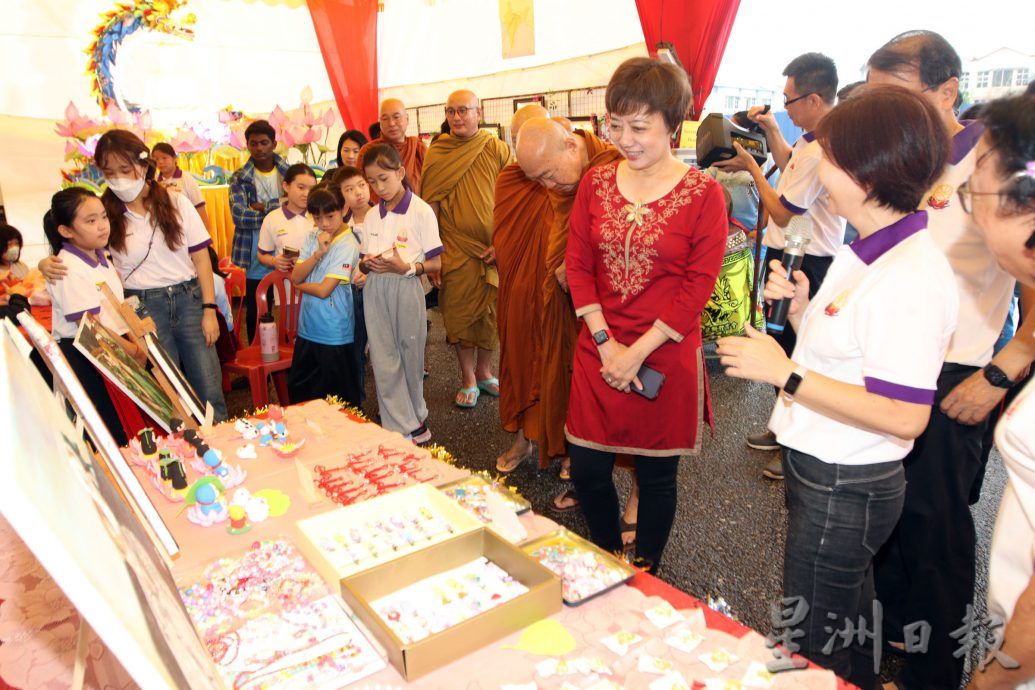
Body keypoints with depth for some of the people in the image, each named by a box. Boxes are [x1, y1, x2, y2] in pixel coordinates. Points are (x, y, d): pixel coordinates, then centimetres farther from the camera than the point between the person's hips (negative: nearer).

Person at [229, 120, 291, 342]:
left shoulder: (289, 173, 6)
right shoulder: (240, 179, 3)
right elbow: (239, 216, -13)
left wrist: (264, 206, -11)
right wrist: (279, 210, -12)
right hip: (256, 262, 0)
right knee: (256, 315, 8)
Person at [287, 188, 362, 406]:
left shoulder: (348, 245, -14)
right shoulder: (312, 238, 5)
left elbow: (324, 290, -18)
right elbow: (296, 277, -3)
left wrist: (300, 284, -1)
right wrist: (318, 253, -15)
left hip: (334, 333, -7)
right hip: (308, 328, 7)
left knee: (339, 397, 7)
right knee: (298, 391, 18)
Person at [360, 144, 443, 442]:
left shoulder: (421, 211, -6)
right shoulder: (372, 215, 11)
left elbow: (436, 263, -6)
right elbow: (364, 256, 18)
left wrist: (406, 267, -21)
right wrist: (366, 263, -6)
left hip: (406, 288, -5)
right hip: (375, 291, 5)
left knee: (410, 358, 9)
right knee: (384, 362, 5)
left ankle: (415, 417, 31)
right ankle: (405, 429, 16)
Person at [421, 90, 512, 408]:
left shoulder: (498, 150, 1)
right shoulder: (436, 153, 2)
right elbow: (431, 204, 1)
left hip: (493, 248, 0)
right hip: (455, 250, 0)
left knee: (490, 312, 9)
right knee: (460, 314, 5)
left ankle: (484, 371, 29)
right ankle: (468, 379, 20)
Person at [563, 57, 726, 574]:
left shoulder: (703, 194, -7)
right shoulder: (595, 183, 4)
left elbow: (697, 286, -10)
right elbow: (577, 265, 2)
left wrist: (637, 352, -13)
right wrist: (605, 342, -8)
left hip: (666, 355, -3)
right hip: (598, 351, 4)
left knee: (656, 474, 10)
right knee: (586, 469, 8)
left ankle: (646, 576, 35)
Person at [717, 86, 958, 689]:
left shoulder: (909, 277, -26)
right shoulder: (872, 251, 6)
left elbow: (904, 415, -28)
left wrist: (785, 372, -26)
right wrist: (801, 308, -3)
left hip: (846, 488, -9)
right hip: (824, 471, 9)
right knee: (847, 621, 30)